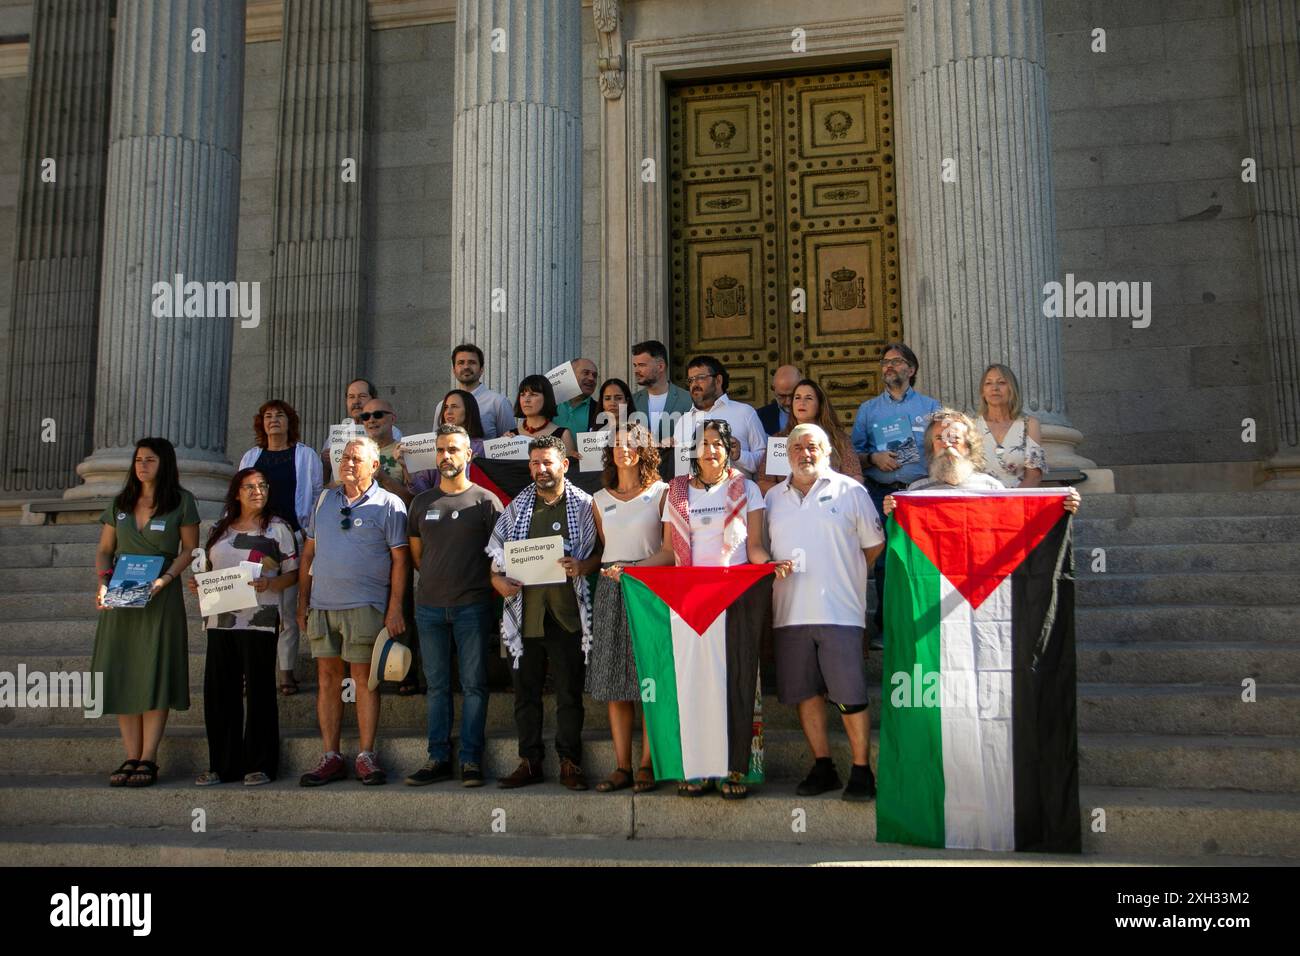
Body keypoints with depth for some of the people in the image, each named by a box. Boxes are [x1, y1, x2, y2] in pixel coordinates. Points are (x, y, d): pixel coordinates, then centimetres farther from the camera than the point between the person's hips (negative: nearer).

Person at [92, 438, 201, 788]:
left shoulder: (182, 502, 1)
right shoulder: (120, 503, 13)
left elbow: (190, 549, 0)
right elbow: (103, 551, 13)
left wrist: (165, 579, -15)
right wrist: (102, 583, -5)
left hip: (160, 597, -4)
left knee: (154, 676, -5)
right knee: (121, 677, 2)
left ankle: (148, 759, -1)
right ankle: (131, 758, 8)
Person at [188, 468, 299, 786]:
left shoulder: (278, 528, 3)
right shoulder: (219, 529, 16)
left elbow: (293, 573, 1)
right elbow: (210, 569, 23)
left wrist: (268, 585, -17)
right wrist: (198, 584, 2)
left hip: (259, 620, -4)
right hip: (220, 620, 5)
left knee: (259, 693, -1)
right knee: (219, 693, 5)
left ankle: (260, 765, 7)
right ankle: (222, 764, 15)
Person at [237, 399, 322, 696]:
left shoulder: (306, 455, 7)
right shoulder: (251, 456, 16)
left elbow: (318, 494, 6)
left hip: (291, 537, -3)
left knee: (287, 608, -2)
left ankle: (286, 672, 3)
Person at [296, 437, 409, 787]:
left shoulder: (388, 505, -1)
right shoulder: (324, 500, 14)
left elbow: (400, 559, -4)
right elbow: (308, 552, 16)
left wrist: (395, 608, -10)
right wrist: (303, 601, 11)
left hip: (364, 606, -5)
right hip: (322, 604, 5)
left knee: (364, 677, -2)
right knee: (327, 677, 6)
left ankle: (366, 757, 5)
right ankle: (331, 758, 12)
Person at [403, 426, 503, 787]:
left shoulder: (485, 501, 0)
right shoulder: (422, 502, 12)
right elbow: (415, 553, 18)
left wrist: (490, 583, -3)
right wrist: (438, 579, 12)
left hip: (472, 605, -4)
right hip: (430, 606, 4)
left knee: (474, 685, 1)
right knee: (437, 686, 9)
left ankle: (470, 760, 7)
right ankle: (438, 758, 16)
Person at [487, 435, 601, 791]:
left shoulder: (583, 505, 3)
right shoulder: (517, 507, 12)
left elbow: (601, 552, 4)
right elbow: (496, 549, 15)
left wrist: (582, 567, -15)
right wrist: (498, 580, -3)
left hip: (567, 613, -3)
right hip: (525, 611, 3)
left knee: (569, 692, 3)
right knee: (526, 691, 8)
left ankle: (570, 763, 13)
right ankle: (529, 762, 18)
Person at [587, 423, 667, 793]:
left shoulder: (661, 492, 4)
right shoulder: (600, 499, 16)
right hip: (610, 590, 4)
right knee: (614, 683, 2)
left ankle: (646, 766, 3)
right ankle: (622, 767, 8)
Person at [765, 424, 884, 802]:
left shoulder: (851, 491, 4)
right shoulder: (773, 498, 15)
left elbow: (874, 544, 9)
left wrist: (844, 574, 7)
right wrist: (775, 570, 6)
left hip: (840, 611, -4)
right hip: (789, 612, 4)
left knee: (850, 696, -4)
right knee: (805, 693, 8)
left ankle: (861, 771, 6)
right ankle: (823, 767, 19)